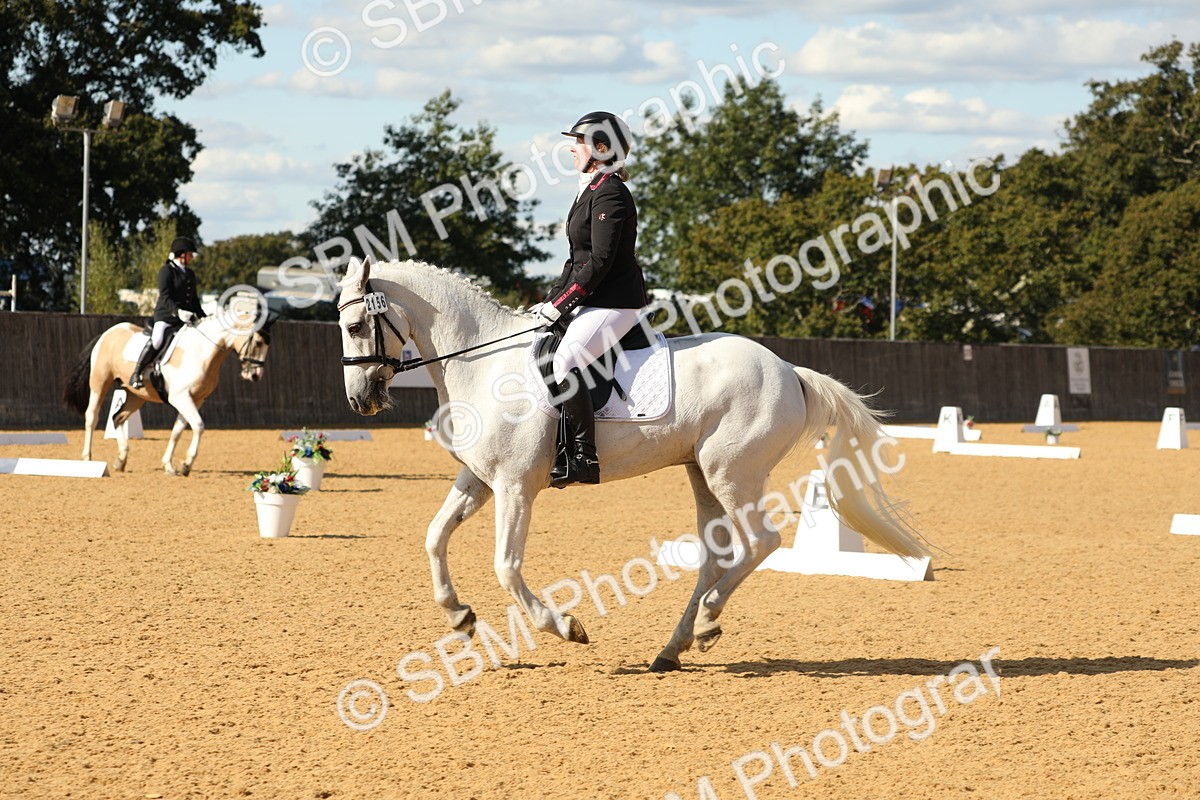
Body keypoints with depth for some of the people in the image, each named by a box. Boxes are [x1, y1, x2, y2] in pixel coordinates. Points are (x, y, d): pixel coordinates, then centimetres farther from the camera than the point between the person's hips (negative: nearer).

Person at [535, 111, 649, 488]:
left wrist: (560, 305, -18)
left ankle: (584, 458, -25)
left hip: (616, 302, -11)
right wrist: (551, 301, 12)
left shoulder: (609, 193, -14)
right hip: (596, 302, 11)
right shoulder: (590, 191, 17)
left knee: (564, 360, -25)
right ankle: (561, 449, 10)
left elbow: (600, 261, -21)